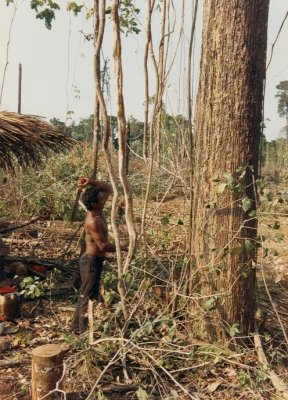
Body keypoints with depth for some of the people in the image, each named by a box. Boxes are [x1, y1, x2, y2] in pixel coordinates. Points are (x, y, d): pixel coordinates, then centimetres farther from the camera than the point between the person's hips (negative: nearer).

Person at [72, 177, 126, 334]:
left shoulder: (98, 211, 0)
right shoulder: (93, 221, -26)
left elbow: (108, 188, 9)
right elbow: (104, 246, -26)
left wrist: (90, 182, -7)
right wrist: (125, 248, -16)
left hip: (95, 260, 10)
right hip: (91, 261, -10)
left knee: (86, 294, 19)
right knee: (88, 295, 1)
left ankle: (78, 325, 33)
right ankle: (83, 330, 13)